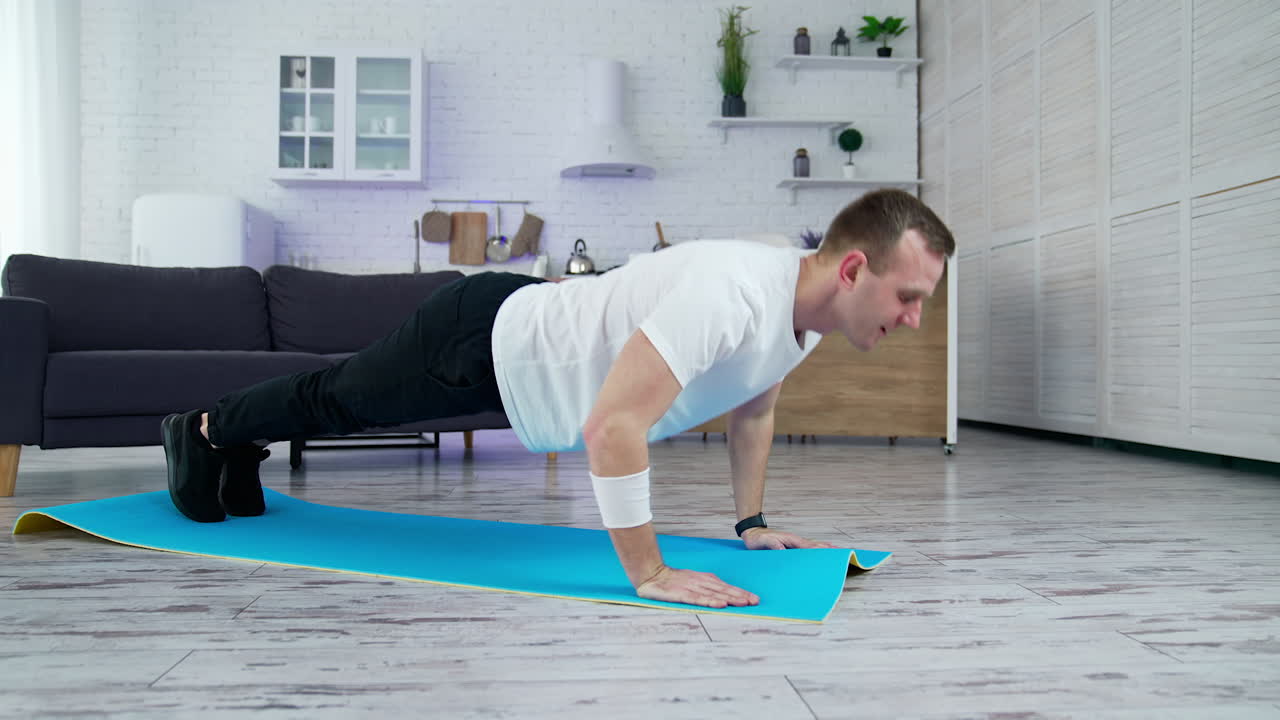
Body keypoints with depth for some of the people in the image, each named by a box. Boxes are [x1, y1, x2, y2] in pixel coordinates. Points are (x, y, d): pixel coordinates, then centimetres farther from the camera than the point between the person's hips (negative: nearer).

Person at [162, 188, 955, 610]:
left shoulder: (810, 306, -9)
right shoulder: (733, 293, -40)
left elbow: (754, 408, 10)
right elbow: (611, 428, -43)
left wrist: (754, 521, 10)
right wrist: (649, 573, -37)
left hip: (522, 344, 8)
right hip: (483, 340, -8)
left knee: (347, 407, 29)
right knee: (335, 400, 19)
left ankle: (242, 450, 56)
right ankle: (202, 431, 49)